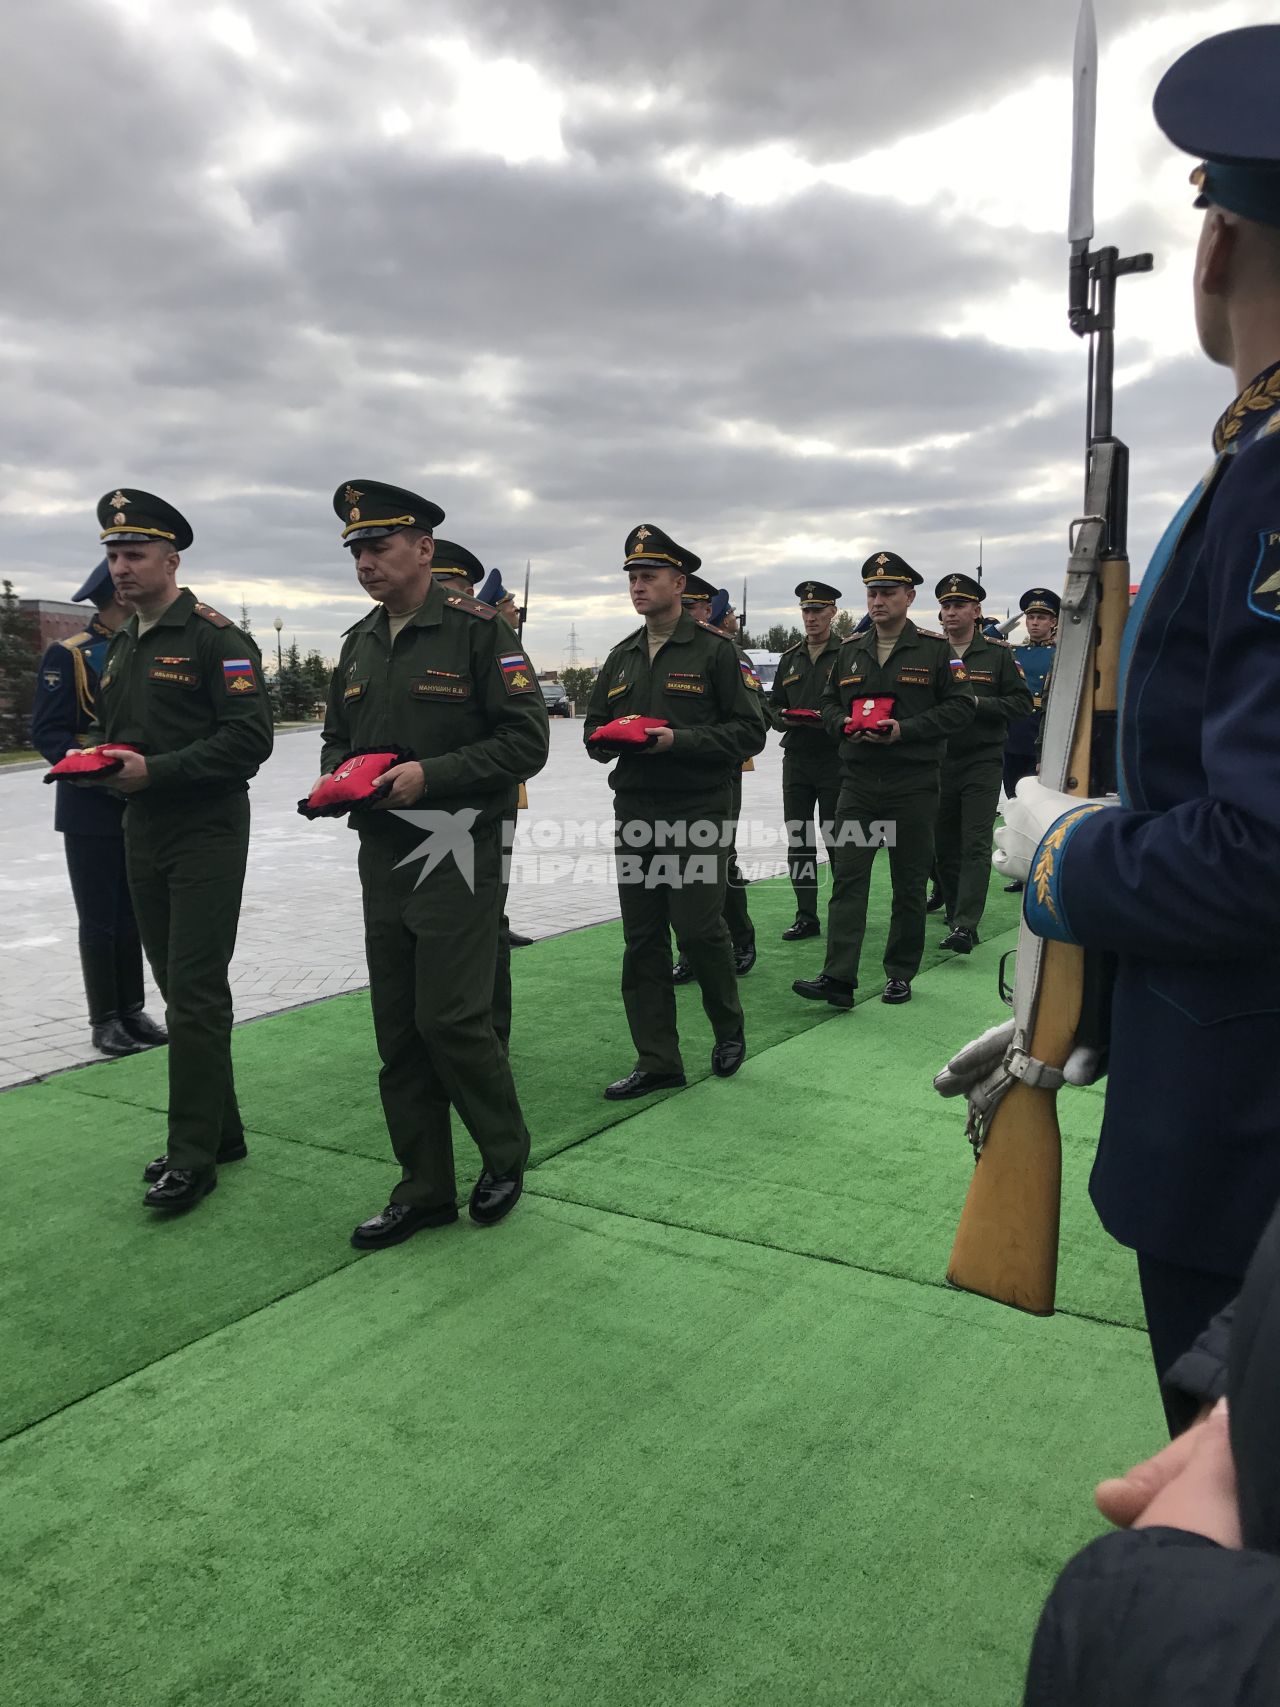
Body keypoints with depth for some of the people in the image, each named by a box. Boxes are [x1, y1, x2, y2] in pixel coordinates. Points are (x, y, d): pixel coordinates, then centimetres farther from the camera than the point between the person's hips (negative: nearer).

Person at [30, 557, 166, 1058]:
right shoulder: (67, 655, -6)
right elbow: (47, 733, -11)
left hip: (143, 810, 5)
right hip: (92, 812, -5)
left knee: (133, 917, 10)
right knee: (100, 919, 2)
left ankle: (132, 1011, 20)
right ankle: (105, 1020, 12)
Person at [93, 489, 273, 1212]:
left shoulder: (214, 636, -10)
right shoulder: (121, 647, 15)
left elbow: (250, 737, -18)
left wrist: (157, 770, -21)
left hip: (207, 833, -8)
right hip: (144, 833, 9)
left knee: (196, 993, -6)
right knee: (178, 987, 13)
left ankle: (194, 1156, 2)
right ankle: (221, 1131, 25)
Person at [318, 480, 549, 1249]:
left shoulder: (477, 629, -8)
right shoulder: (359, 642, 13)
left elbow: (527, 741, -12)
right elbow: (337, 736, 22)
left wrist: (432, 775, -20)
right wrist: (337, 777, 0)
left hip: (460, 853, -7)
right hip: (383, 857, 7)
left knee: (451, 1019, -6)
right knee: (399, 1031, 9)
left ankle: (507, 1154, 20)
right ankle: (424, 1189, 22)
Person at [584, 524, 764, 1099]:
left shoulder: (714, 650, -3)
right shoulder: (622, 657, 15)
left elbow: (749, 731, -8)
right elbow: (593, 730, 20)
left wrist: (678, 740, -18)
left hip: (698, 811, -5)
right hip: (635, 812, 6)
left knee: (699, 930, -5)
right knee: (641, 940, 5)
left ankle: (729, 1028, 24)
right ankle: (657, 1061, 15)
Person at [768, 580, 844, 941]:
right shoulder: (790, 658, 14)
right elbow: (774, 705, 17)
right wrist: (785, 718, -4)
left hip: (835, 759, -5)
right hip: (796, 759, 5)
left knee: (835, 838, -1)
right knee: (798, 839, 6)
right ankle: (806, 916, 14)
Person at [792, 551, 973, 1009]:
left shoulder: (935, 649, -2)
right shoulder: (850, 650, 11)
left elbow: (961, 706, -6)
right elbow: (830, 701, 20)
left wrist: (904, 729, -17)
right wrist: (845, 724, -4)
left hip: (914, 785, -3)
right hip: (858, 782, 3)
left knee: (909, 883, 7)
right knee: (847, 877, -4)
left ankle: (900, 974, 19)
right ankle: (838, 978, -5)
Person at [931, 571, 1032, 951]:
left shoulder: (997, 653, 3)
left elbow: (1022, 702, 0)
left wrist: (977, 702, -14)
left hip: (982, 763, -3)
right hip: (938, 761, 3)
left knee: (975, 845, -10)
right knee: (945, 846, 7)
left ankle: (965, 926, -14)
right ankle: (956, 917, 21)